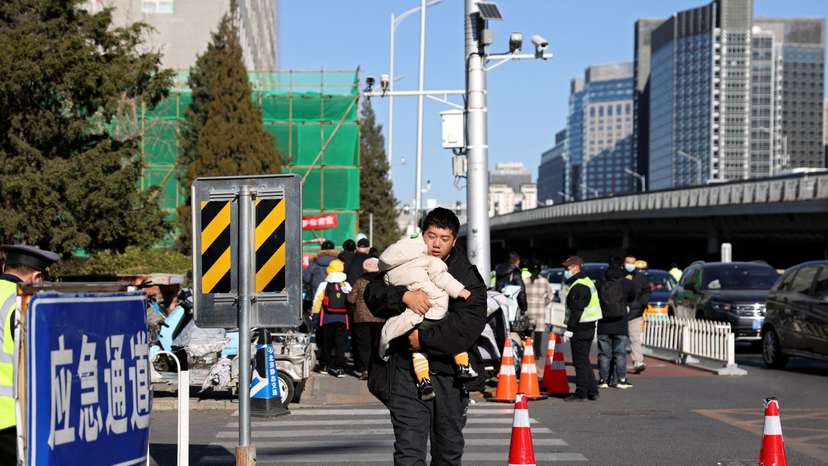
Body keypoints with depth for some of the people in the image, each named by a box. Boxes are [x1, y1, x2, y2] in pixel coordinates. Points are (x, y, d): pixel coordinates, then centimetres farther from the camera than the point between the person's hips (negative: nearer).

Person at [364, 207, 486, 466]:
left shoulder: (469, 277, 0)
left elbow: (468, 325, -14)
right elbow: (373, 294, -5)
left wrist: (424, 338, -19)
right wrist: (404, 296, -22)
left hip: (450, 375, 1)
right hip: (407, 371, -1)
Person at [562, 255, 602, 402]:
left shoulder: (579, 287, -16)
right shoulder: (587, 282, 17)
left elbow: (577, 310, -22)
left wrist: (569, 329, -20)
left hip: (580, 329, -10)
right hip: (589, 327, 10)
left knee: (580, 361, -5)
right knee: (584, 360, 16)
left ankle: (581, 393, -2)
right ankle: (592, 391, 20)